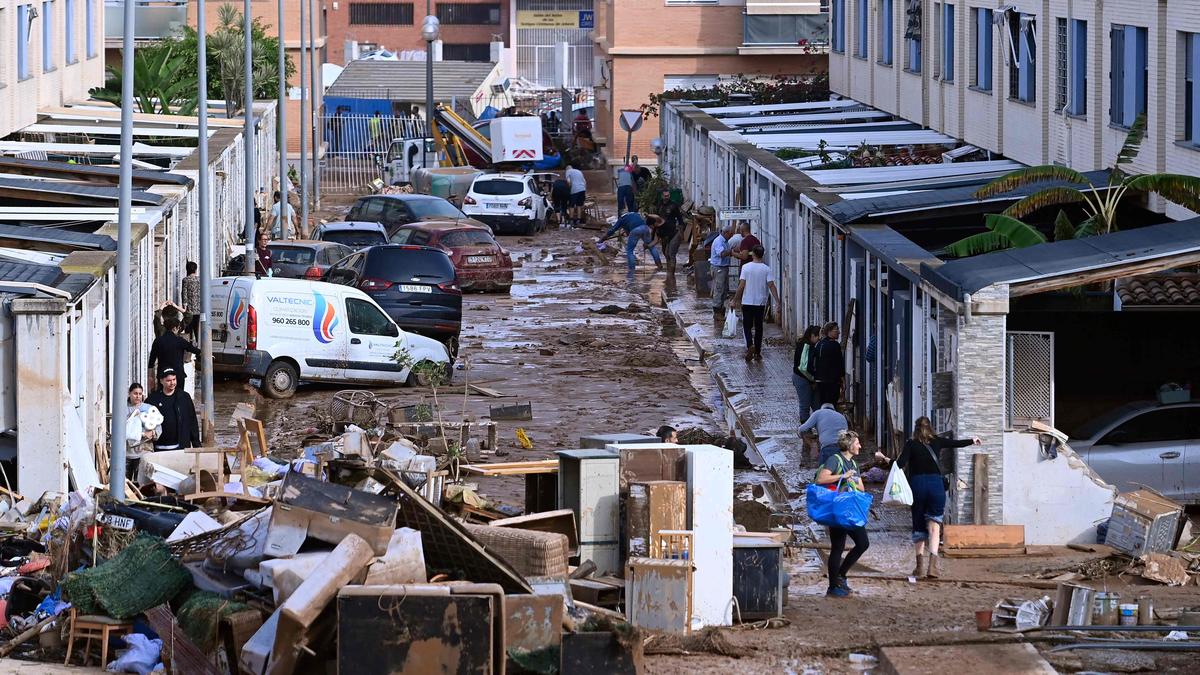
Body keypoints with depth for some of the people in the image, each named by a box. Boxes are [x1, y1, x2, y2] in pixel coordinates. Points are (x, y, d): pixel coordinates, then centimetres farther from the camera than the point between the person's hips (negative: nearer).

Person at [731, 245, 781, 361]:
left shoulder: (746, 267, -8)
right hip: (761, 303, 2)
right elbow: (771, 286, -10)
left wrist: (735, 300, -3)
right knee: (758, 327, 12)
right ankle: (758, 353, 14)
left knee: (747, 326, 6)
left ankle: (750, 345, -19)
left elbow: (741, 285, -10)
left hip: (747, 302, -2)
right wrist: (777, 301, -8)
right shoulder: (766, 269, -5)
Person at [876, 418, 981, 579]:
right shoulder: (937, 441, 5)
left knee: (918, 527, 12)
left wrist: (884, 458, 3)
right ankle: (933, 562, -22)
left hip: (917, 484, 0)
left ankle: (920, 565, 11)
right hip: (936, 484, 0)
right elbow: (957, 443, 15)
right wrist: (972, 441, 32)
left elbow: (901, 464, -10)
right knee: (934, 525, -4)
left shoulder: (911, 444, 0)